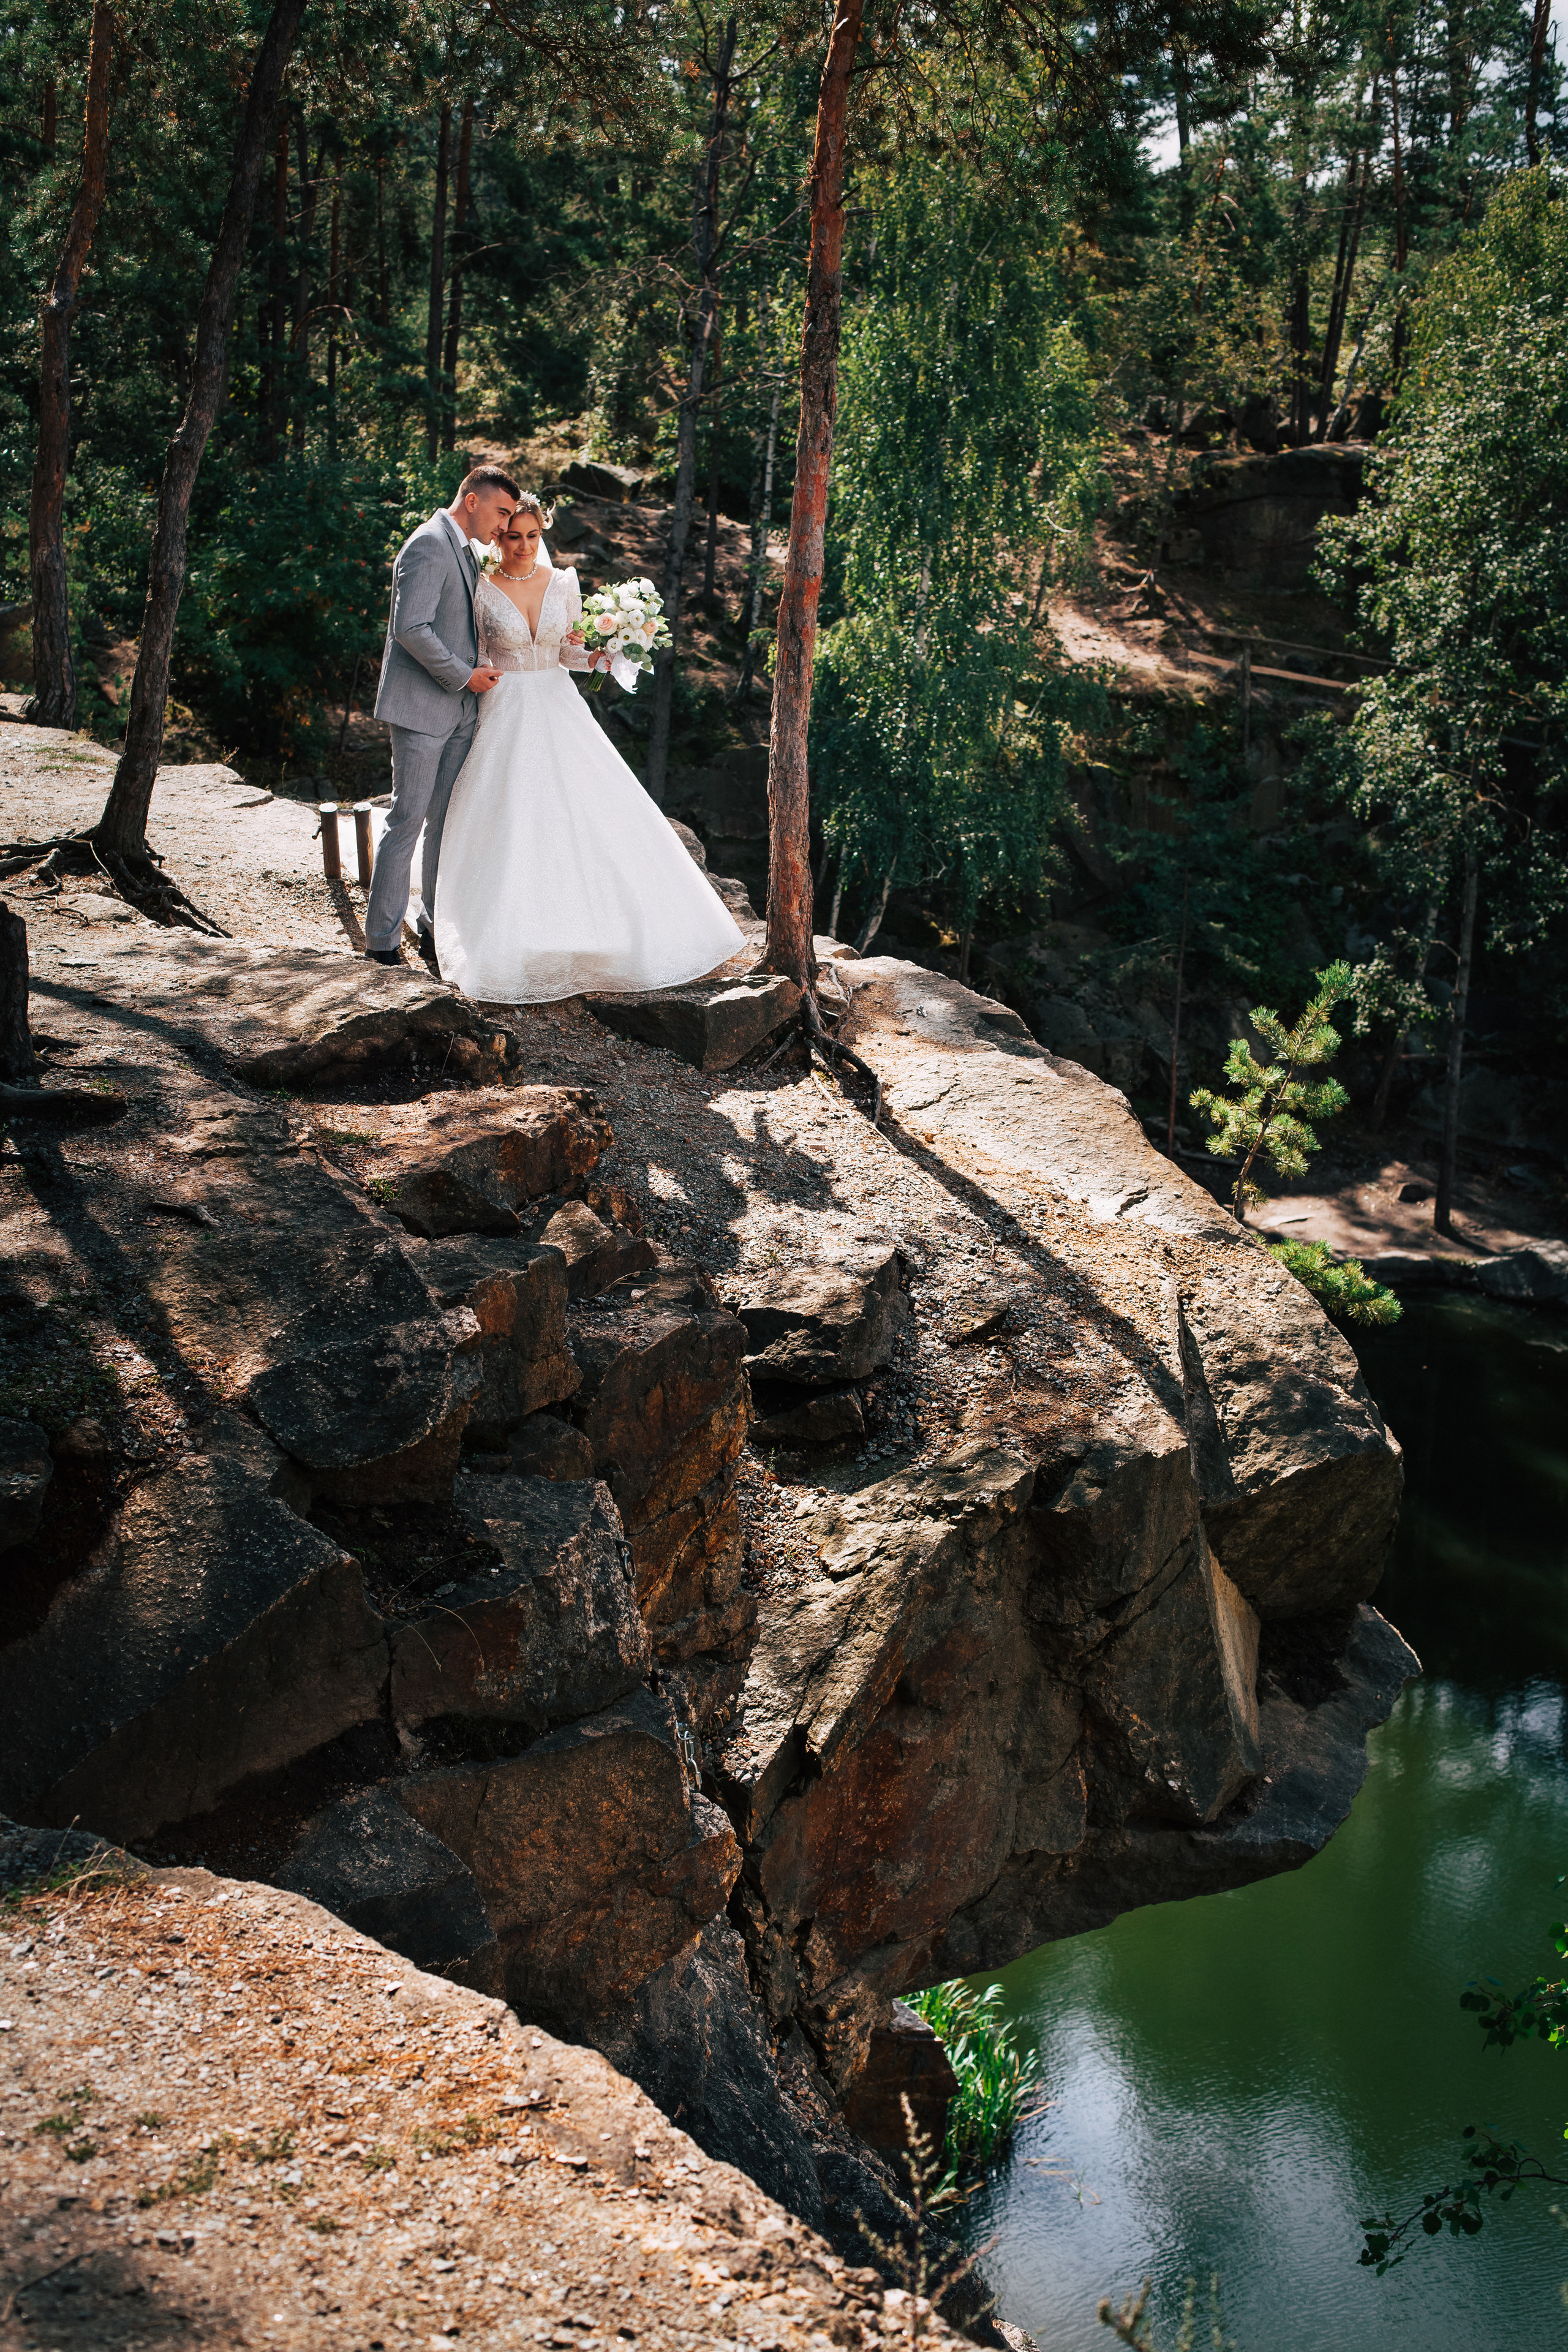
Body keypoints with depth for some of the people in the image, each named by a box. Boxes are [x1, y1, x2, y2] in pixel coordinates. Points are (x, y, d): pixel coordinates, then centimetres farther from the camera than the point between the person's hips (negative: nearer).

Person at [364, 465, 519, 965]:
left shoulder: (467, 550, 16)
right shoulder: (428, 547, -15)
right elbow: (412, 629, -23)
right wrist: (464, 675, -16)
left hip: (458, 709, 9)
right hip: (421, 706, -9)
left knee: (447, 821, 12)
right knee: (407, 820, -6)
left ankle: (438, 922, 21)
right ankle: (382, 938, 0)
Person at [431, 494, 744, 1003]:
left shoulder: (563, 583, 4)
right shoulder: (481, 592, -3)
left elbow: (568, 654, 8)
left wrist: (596, 654, -12)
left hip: (559, 709, 3)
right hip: (506, 714, -3)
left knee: (586, 814, -2)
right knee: (511, 823, -7)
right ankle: (512, 942, 0)